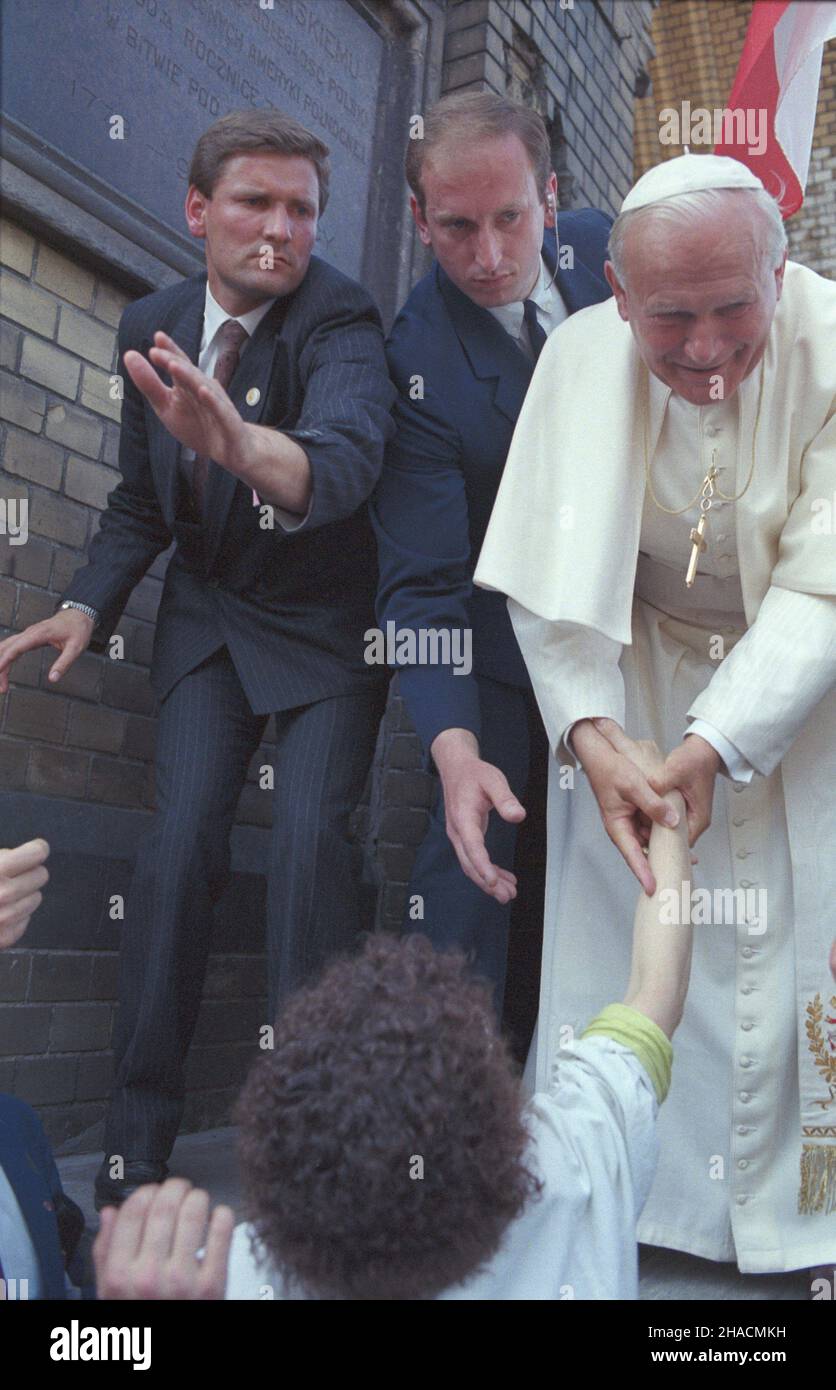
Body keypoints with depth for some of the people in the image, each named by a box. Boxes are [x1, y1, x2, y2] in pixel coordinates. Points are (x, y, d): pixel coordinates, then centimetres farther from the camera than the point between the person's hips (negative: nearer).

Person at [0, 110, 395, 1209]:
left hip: (326, 624, -3)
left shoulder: (339, 318, -16)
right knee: (179, 842, -10)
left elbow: (347, 455, -38)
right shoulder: (151, 327, 1)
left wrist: (243, 443, -59)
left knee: (310, 839, -19)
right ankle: (136, 1142, 4)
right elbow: (140, 502, 11)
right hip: (210, 619, 4)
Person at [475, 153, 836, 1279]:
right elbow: (550, 577, -15)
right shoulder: (583, 356, -16)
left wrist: (714, 744, -31)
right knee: (624, 931, 0)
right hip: (642, 672, 1)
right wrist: (591, 737, -28)